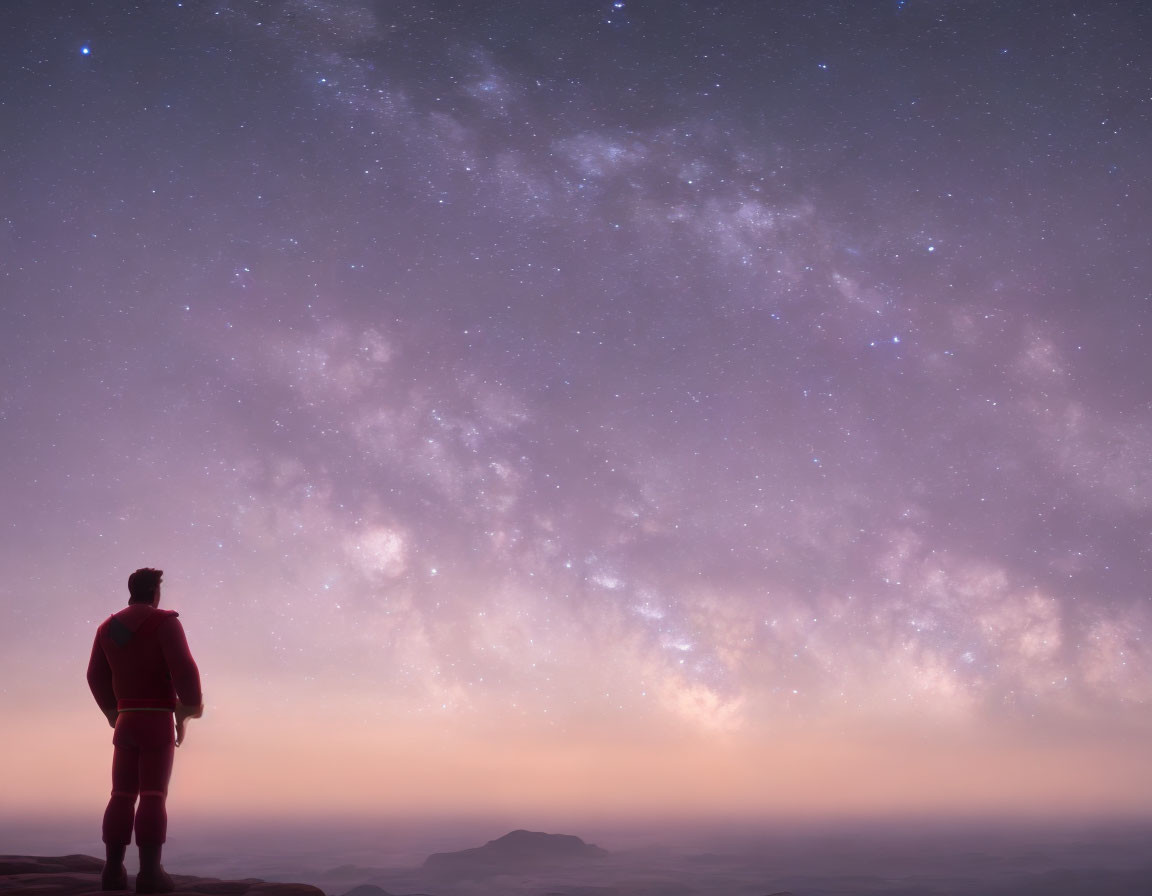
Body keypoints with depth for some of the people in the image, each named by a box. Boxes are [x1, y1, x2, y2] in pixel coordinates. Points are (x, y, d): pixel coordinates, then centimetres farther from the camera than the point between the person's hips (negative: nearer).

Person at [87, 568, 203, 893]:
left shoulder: (108, 627, 10)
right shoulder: (165, 622, -10)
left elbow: (97, 676, 15)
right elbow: (184, 669, -20)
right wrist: (191, 707, -3)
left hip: (126, 723, 5)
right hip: (157, 723, -5)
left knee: (122, 796, 7)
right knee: (153, 796, -9)